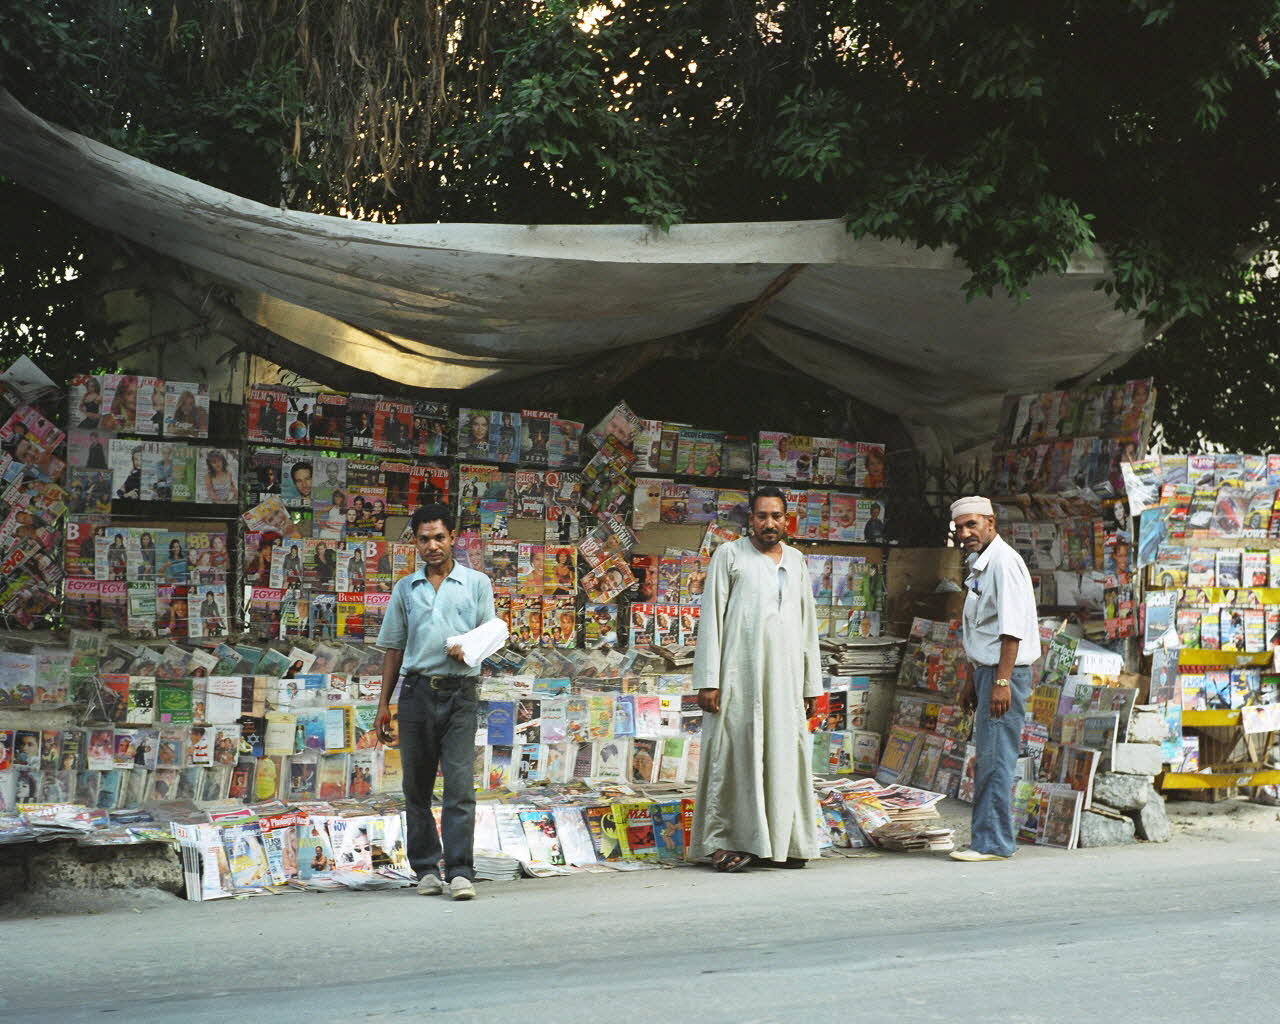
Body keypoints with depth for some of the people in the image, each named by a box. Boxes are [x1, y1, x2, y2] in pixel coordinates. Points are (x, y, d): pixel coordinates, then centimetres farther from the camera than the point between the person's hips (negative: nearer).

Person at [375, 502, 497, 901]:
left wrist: (467, 648, -12)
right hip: (417, 690, 3)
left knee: (459, 783, -11)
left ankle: (459, 871, -14)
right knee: (417, 786, 5)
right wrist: (383, 703, 11)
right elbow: (394, 647, 16)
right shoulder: (405, 589, 15)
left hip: (460, 692, -3)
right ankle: (426, 869, 14)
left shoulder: (477, 583, 9)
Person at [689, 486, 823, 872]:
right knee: (735, 753, -5)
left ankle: (783, 841, 9)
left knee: (784, 753, 3)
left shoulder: (796, 561, 17)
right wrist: (707, 680, -9)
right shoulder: (729, 555, 3)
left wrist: (811, 684, 15)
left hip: (784, 677, 4)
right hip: (739, 676, -4)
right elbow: (711, 618, -1)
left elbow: (807, 624, 20)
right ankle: (727, 841, -2)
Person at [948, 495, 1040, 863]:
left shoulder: (1003, 561, -14)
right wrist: (972, 679, 24)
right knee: (987, 760, 11)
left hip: (1005, 672, -10)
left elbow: (1011, 628, -20)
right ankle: (987, 839, 15)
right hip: (987, 670, 10)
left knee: (996, 758, -9)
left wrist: (1001, 681, -24)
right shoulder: (980, 565, 18)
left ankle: (993, 843, -7)